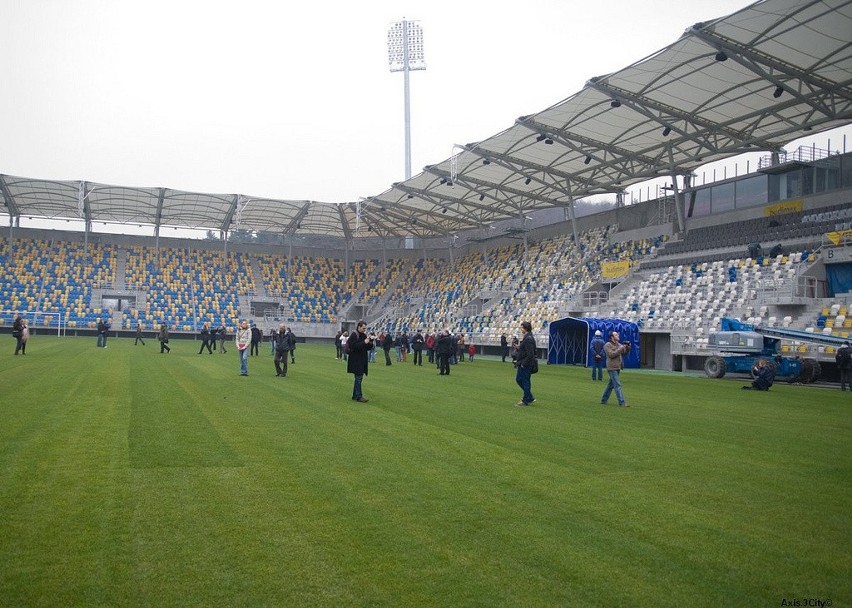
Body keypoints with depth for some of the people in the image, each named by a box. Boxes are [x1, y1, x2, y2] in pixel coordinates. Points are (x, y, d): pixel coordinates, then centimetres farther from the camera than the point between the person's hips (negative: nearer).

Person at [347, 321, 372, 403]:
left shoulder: (364, 335, 13)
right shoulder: (354, 335, -12)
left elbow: (368, 348, 15)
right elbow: (354, 346, -22)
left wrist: (370, 343, -6)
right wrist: (364, 342, -25)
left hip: (362, 360, 8)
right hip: (356, 360, -8)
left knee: (359, 378, 12)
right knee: (358, 378, -8)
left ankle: (355, 395, 20)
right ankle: (358, 396, -5)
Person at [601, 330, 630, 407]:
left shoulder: (618, 344, 15)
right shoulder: (607, 345, -8)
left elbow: (624, 353, 13)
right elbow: (611, 354, -20)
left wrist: (627, 347, -5)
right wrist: (620, 349, -21)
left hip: (617, 368, 8)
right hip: (612, 368, -8)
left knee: (611, 385, 13)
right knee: (617, 385, -11)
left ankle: (603, 400, 22)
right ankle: (622, 403, -13)